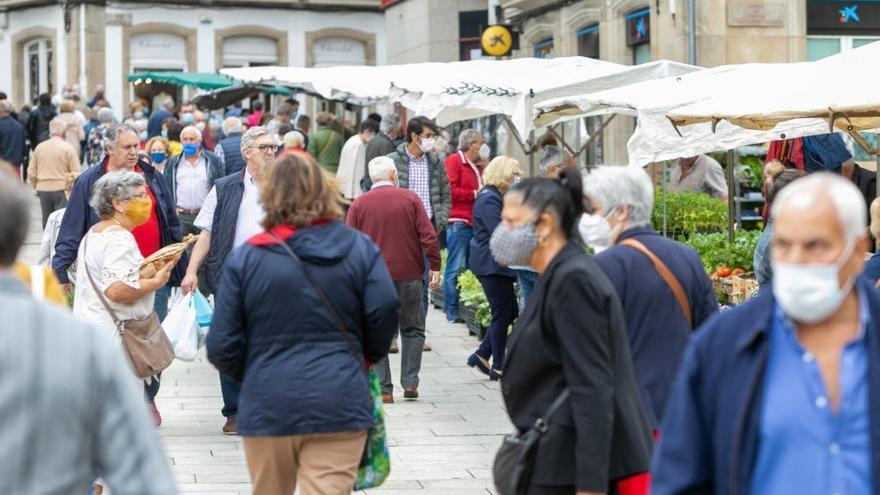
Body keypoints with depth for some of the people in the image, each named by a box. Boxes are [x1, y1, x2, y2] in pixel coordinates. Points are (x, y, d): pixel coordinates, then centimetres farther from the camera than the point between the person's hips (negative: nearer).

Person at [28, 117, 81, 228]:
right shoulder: (68, 148, -8)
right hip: (62, 189, -4)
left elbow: (31, 173, 8)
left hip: (43, 189, 4)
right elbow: (76, 172, -9)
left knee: (47, 222, 12)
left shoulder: (39, 147, 5)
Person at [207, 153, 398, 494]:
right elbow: (385, 311, -9)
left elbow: (222, 346, -2)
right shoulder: (360, 248, 0)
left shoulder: (245, 257, -2)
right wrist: (367, 356, 12)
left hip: (268, 405, 1)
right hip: (340, 403, -1)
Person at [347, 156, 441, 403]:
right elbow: (428, 237, -5)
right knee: (412, 329, 13)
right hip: (409, 274, 0)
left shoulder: (359, 204, 1)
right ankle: (410, 381, 4)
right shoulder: (410, 199, 0)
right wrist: (435, 267, 2)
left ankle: (383, 389, 2)